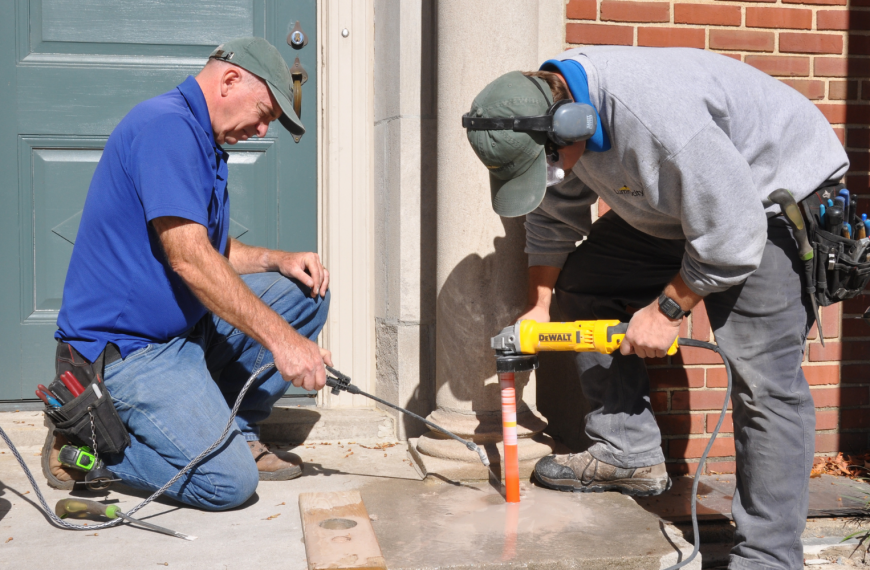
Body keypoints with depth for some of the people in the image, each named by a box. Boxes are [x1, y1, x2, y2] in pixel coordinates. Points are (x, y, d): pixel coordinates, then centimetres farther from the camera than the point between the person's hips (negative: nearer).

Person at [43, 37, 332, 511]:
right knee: (229, 482, -20)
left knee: (305, 292, 2)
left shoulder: (204, 144, 16)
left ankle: (232, 429, 8)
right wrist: (281, 339, -27)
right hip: (127, 348, -10)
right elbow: (189, 258, -27)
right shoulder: (166, 125, -18)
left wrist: (278, 260, 2)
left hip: (187, 326, 10)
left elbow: (213, 251, 22)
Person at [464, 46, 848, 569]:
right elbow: (553, 217, 6)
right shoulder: (551, 106, -11)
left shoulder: (655, 116, -39)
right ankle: (630, 454, 11)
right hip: (676, 201, 9)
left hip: (776, 195, -8)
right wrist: (538, 306, 3)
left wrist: (667, 309, -18)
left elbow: (732, 239, -30)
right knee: (583, 281, 4)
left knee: (763, 377, -18)